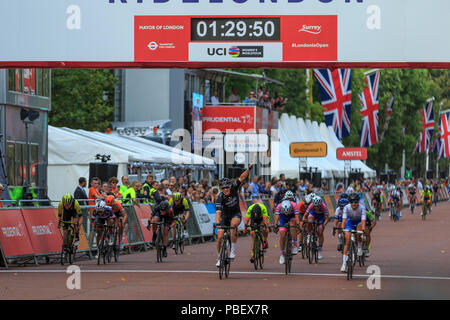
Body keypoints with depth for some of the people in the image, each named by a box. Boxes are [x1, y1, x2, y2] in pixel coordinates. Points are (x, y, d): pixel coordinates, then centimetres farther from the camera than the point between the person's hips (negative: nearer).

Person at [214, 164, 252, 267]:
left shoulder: (234, 188, -17)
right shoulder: (220, 197, -25)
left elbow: (242, 178, -19)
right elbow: (218, 212, -34)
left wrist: (249, 169, -35)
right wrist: (217, 223, -49)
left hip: (236, 213, 0)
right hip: (225, 215, 0)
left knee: (233, 223, -36)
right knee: (220, 237, -11)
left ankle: (233, 249, -27)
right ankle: (219, 258, 12)